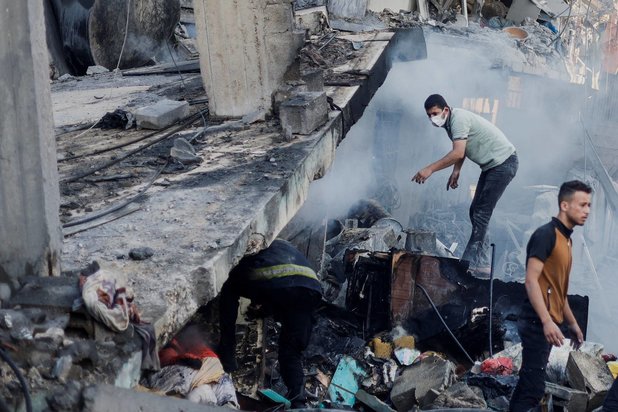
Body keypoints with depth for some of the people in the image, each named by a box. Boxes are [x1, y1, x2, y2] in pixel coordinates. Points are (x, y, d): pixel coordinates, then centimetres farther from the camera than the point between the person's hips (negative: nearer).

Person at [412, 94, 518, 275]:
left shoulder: (459, 118, -22)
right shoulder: (449, 122, 8)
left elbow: (458, 153, -32)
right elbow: (460, 150, 21)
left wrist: (430, 169, -32)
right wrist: (456, 171, 8)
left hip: (503, 163, -11)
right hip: (491, 165, 11)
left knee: (481, 212, -13)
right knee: (476, 211, 9)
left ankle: (471, 262, -12)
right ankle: (482, 263, 12)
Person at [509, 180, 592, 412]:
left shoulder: (565, 239, 17)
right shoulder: (546, 234, -12)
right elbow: (531, 281, -19)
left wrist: (572, 323, 24)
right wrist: (547, 321, -27)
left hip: (546, 323, 10)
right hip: (538, 322, -10)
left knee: (528, 383, 12)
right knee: (533, 388, -12)